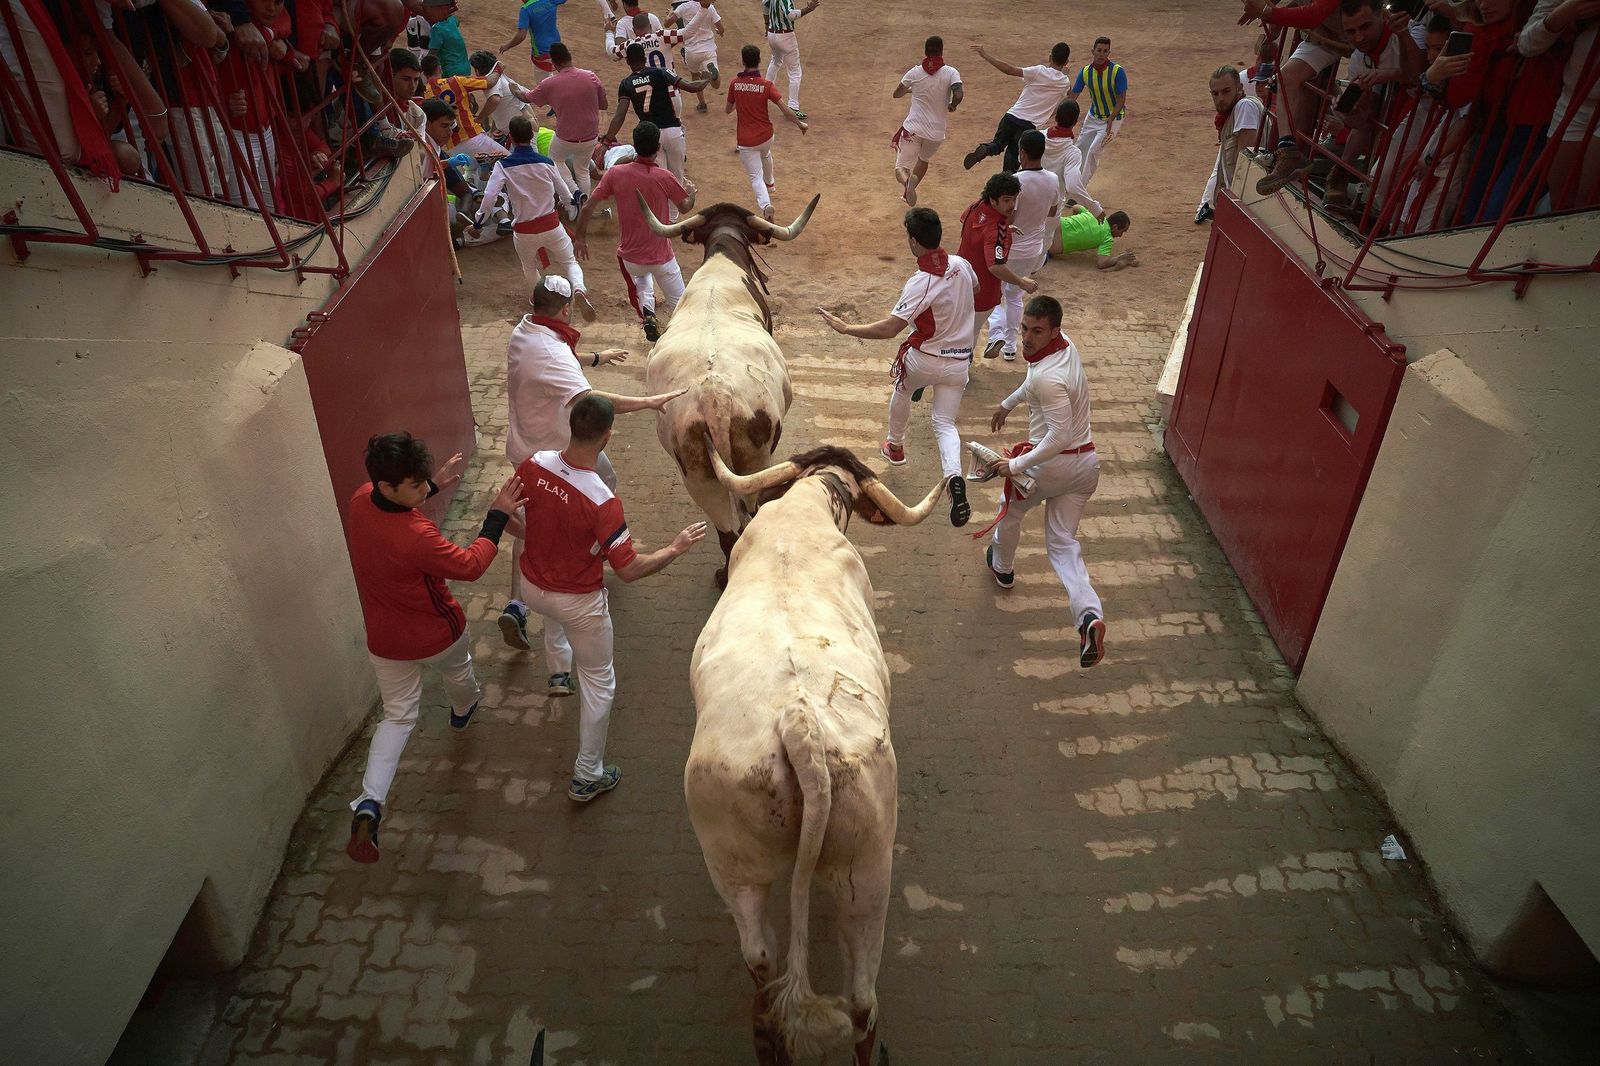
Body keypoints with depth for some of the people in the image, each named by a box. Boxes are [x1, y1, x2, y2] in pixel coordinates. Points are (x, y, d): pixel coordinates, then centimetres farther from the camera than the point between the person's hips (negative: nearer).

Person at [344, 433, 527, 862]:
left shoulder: (360, 500, -16)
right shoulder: (415, 537, -38)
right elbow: (470, 565, -24)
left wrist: (434, 485, 3)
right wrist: (498, 515, -20)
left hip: (385, 640, 5)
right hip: (437, 634, -5)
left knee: (398, 716, 17)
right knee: (458, 670, 31)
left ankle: (369, 803, -1)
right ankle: (463, 709, 65)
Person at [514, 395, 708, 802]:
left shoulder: (533, 464, -18)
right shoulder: (601, 501, -34)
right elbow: (629, 570, -26)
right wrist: (676, 548, -14)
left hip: (531, 584, 6)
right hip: (579, 603, -6)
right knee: (599, 684, 15)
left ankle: (558, 672, 70)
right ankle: (587, 777, 26)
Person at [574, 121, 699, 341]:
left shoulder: (615, 173, -10)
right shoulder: (665, 177, -14)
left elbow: (587, 208, -8)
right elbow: (685, 207, 5)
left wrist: (580, 237, 8)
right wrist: (691, 191, 27)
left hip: (629, 256, 2)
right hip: (661, 256, -2)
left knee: (640, 277, 35)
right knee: (679, 303, 12)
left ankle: (647, 311, 13)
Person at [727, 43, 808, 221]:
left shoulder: (734, 84, -8)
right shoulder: (767, 85, -12)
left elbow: (728, 110, 6)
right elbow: (786, 111, -15)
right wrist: (800, 124, 1)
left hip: (745, 140, -1)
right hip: (766, 136, 2)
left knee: (756, 177, 3)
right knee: (766, 155, 36)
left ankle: (765, 205, -23)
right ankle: (769, 184, 59)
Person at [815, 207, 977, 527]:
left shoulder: (920, 284, -25)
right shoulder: (961, 265, -5)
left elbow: (889, 328, -30)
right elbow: (975, 284, 20)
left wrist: (845, 328, -23)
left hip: (923, 359, -4)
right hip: (958, 362, 4)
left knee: (902, 392, 29)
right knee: (945, 423, 8)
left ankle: (895, 446, 51)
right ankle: (954, 477, -19)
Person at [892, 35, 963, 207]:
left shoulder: (914, 73, -1)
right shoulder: (951, 73, -6)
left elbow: (897, 94, 12)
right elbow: (958, 96, -20)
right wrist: (952, 106, 2)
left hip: (913, 128, -1)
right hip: (937, 132, 1)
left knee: (901, 167, 6)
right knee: (924, 159, 31)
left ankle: (906, 180, -30)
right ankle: (908, 193, 25)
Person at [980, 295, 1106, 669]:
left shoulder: (1049, 377, -28)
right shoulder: (1065, 345, 1)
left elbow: (1058, 436, -30)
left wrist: (1017, 465, -23)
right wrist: (1007, 404, 33)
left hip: (1051, 463, -8)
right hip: (1086, 463, 8)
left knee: (1011, 510, 25)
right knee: (1063, 543, 9)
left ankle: (1001, 566, 52)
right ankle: (1089, 615, -13)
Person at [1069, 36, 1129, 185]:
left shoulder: (1118, 71, -23)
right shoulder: (1085, 72, -11)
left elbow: (1121, 99, -22)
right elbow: (1072, 96, -8)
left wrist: (1110, 120, -36)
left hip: (1113, 118, -5)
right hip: (1093, 117, 5)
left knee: (1093, 151, -14)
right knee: (1080, 150, 13)